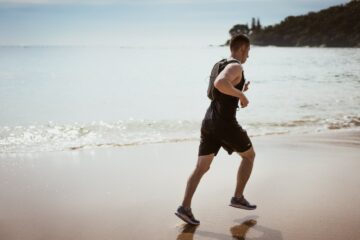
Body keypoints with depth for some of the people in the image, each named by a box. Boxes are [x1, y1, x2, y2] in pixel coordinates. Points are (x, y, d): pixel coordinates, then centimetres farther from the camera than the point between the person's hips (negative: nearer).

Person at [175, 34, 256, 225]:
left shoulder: (222, 66, 20)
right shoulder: (236, 67, -10)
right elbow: (219, 83, -32)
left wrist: (239, 91, 29)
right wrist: (242, 95, -20)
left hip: (209, 121, 8)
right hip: (225, 123, -8)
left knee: (201, 167, 5)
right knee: (249, 155, 15)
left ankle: (185, 207, -7)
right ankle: (238, 198, 18)